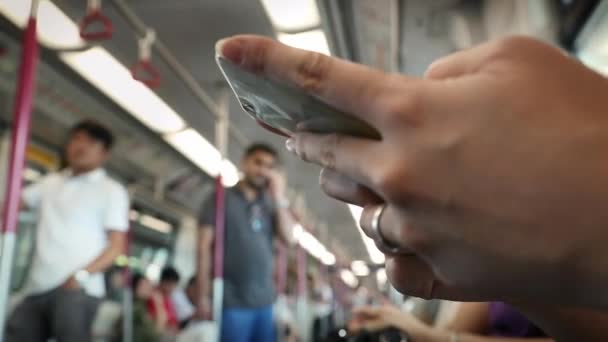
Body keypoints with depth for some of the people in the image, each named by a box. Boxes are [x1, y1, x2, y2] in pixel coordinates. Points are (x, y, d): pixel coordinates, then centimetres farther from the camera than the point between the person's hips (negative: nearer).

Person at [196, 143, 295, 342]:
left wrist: (279, 197, -4)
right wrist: (203, 295, -6)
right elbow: (204, 247, -1)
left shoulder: (270, 203, 12)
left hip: (265, 301, 4)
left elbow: (289, 237, 2)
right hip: (232, 301, -4)